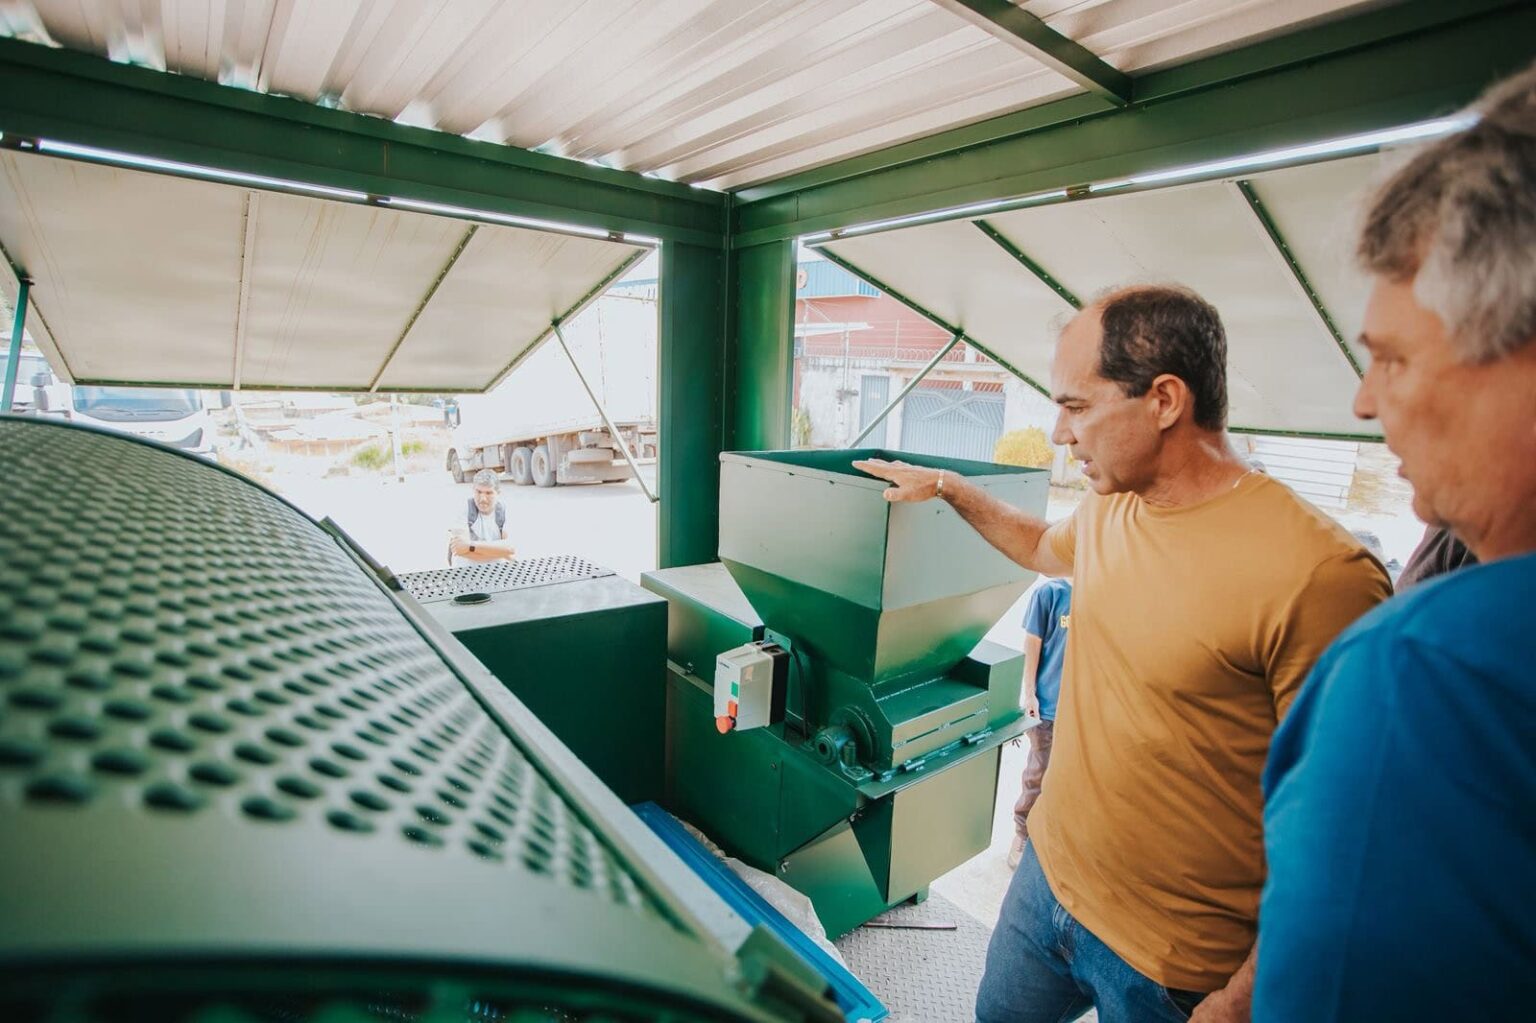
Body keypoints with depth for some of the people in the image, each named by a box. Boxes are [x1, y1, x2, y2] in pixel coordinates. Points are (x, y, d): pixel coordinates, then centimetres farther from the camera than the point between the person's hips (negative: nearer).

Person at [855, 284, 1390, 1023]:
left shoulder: (1317, 574, -27)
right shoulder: (1108, 510, -4)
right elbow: (1044, 547, 20)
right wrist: (949, 487, 19)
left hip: (1172, 963, -6)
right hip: (1046, 874, 7)